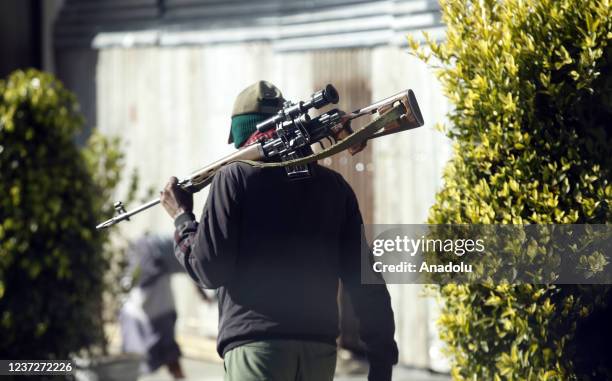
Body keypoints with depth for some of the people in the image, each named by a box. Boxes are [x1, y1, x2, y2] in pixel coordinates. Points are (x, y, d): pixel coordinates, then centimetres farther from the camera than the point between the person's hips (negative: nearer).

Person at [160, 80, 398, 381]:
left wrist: (182, 219, 14)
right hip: (320, 348, 5)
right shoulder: (333, 184, 13)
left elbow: (210, 270, -3)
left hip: (256, 344, -5)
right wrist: (382, 355, 13)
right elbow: (364, 279, 11)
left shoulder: (235, 177, 0)